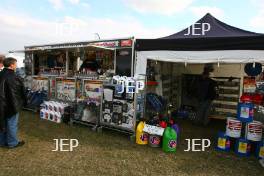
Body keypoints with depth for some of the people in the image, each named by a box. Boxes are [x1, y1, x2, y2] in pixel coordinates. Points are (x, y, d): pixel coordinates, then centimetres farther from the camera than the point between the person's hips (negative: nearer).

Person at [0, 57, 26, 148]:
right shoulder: (12, 77, -23)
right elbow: (13, 94, -22)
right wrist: (16, 106, -13)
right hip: (10, 106, -9)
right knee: (12, 124, 6)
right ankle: (12, 143, 20)